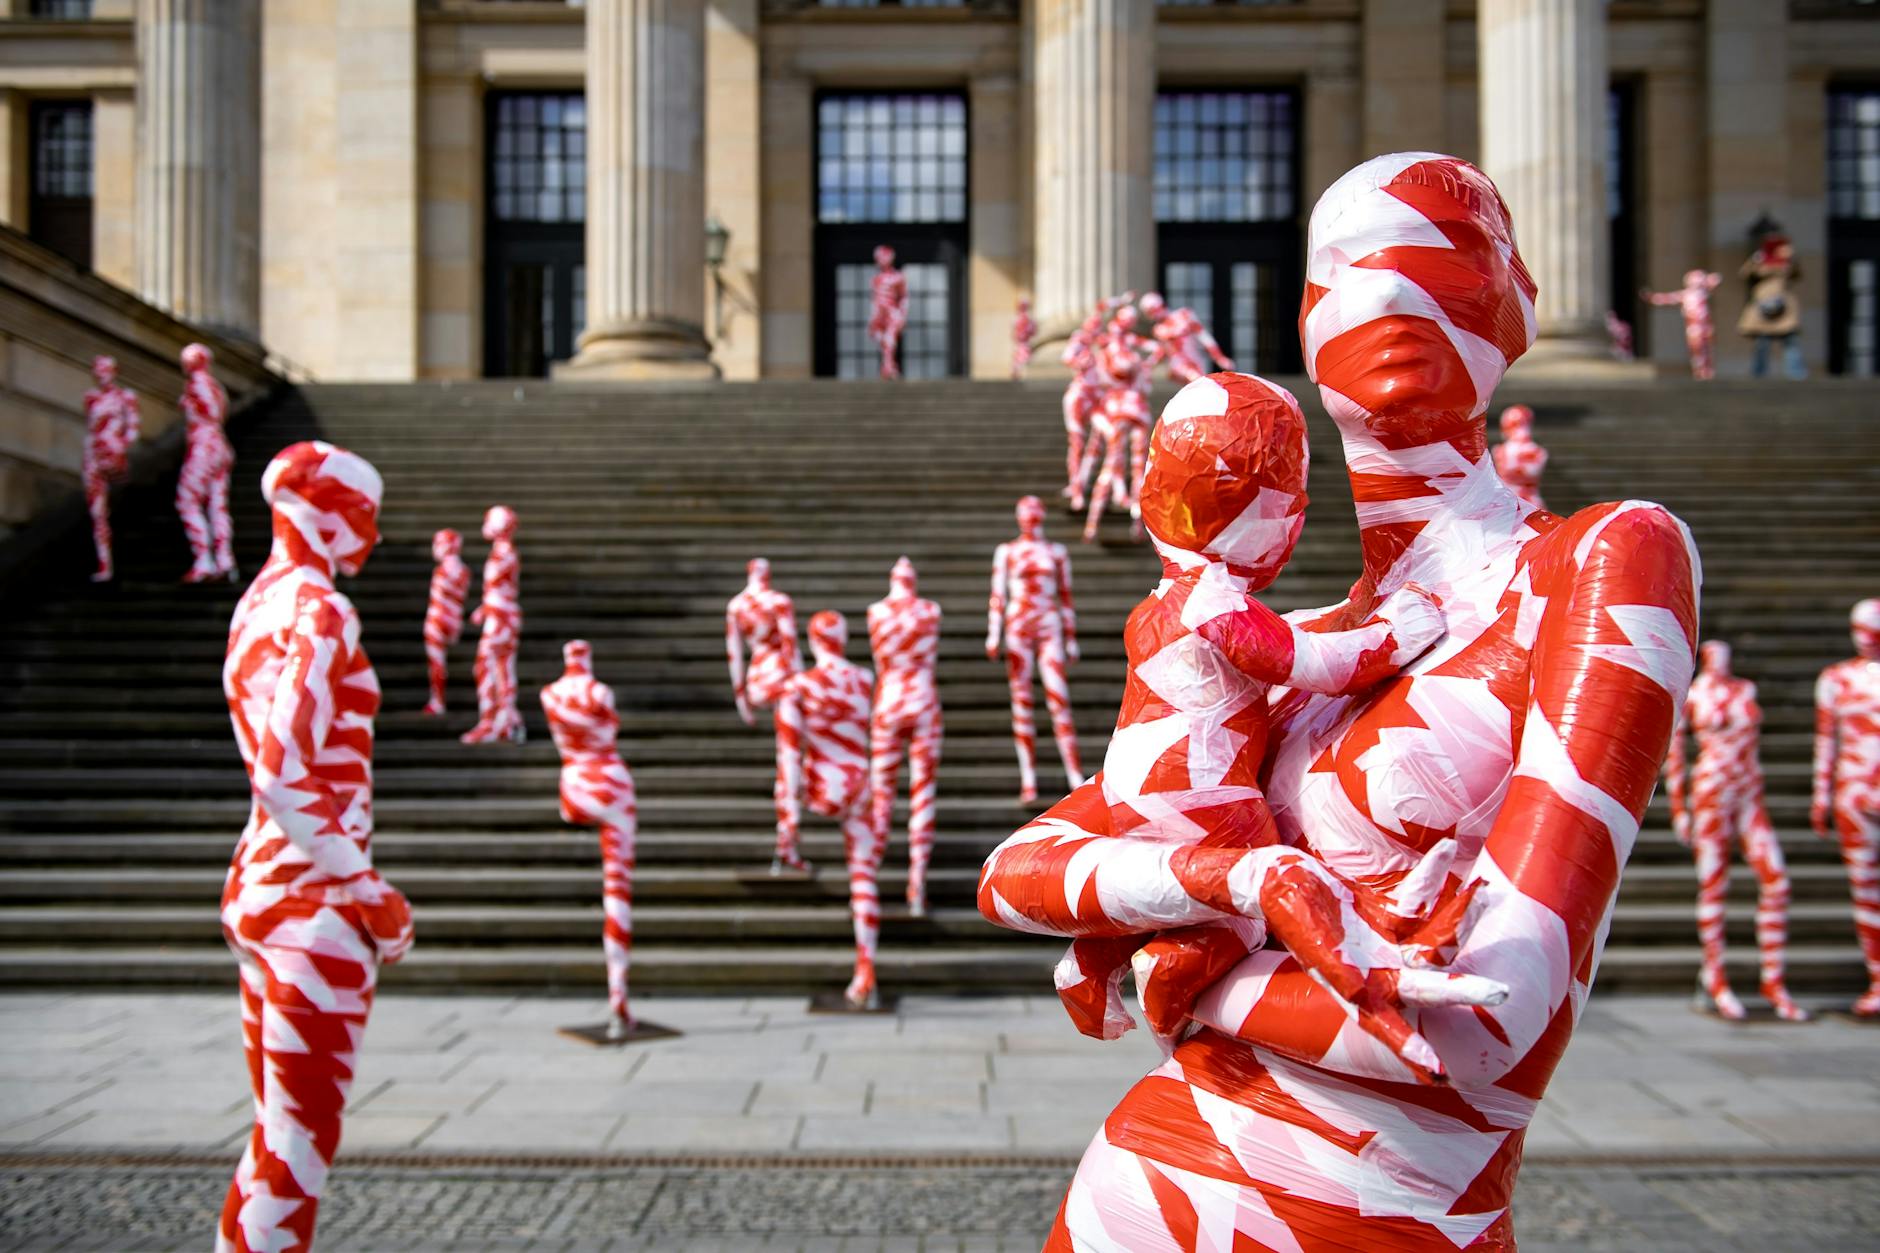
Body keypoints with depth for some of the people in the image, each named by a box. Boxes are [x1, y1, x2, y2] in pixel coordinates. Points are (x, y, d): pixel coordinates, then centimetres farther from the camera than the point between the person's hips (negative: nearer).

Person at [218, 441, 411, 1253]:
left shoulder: (258, 603, 12)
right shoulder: (319, 610, -15)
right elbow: (285, 773, -24)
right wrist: (366, 889, -17)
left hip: (258, 883, 9)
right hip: (313, 898, -9)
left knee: (281, 1131, 17)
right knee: (301, 1142, -1)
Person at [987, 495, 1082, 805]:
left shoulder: (1057, 552, 11)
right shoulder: (1006, 551, 7)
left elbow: (1065, 598, 12)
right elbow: (997, 595, 2)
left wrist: (1071, 640, 9)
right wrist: (993, 635, -7)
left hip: (1050, 629, 1)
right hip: (1018, 629, 0)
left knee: (1060, 700, -9)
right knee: (1021, 701, 0)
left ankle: (1076, 778, -11)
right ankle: (1028, 782, 3)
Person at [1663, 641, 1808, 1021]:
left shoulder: (1746, 690, 13)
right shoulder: (1690, 696, -1)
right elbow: (1673, 752, 0)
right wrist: (1679, 808, -3)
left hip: (1750, 796, 5)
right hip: (1712, 796, -5)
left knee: (1776, 882, -4)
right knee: (1713, 886, -1)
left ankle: (1773, 981, 4)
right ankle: (1714, 977, 11)